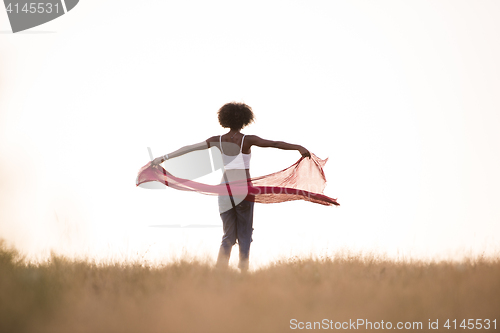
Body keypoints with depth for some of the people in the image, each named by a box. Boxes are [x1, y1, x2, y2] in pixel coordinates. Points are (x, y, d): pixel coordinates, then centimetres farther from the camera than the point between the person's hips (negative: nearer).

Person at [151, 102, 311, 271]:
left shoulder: (218, 140, 3)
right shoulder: (247, 140, -7)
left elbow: (188, 148, 5)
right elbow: (275, 144, -17)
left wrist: (164, 158, 11)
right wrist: (298, 147, -20)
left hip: (225, 190, 3)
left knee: (228, 236, 10)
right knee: (244, 236, 5)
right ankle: (243, 271, -2)